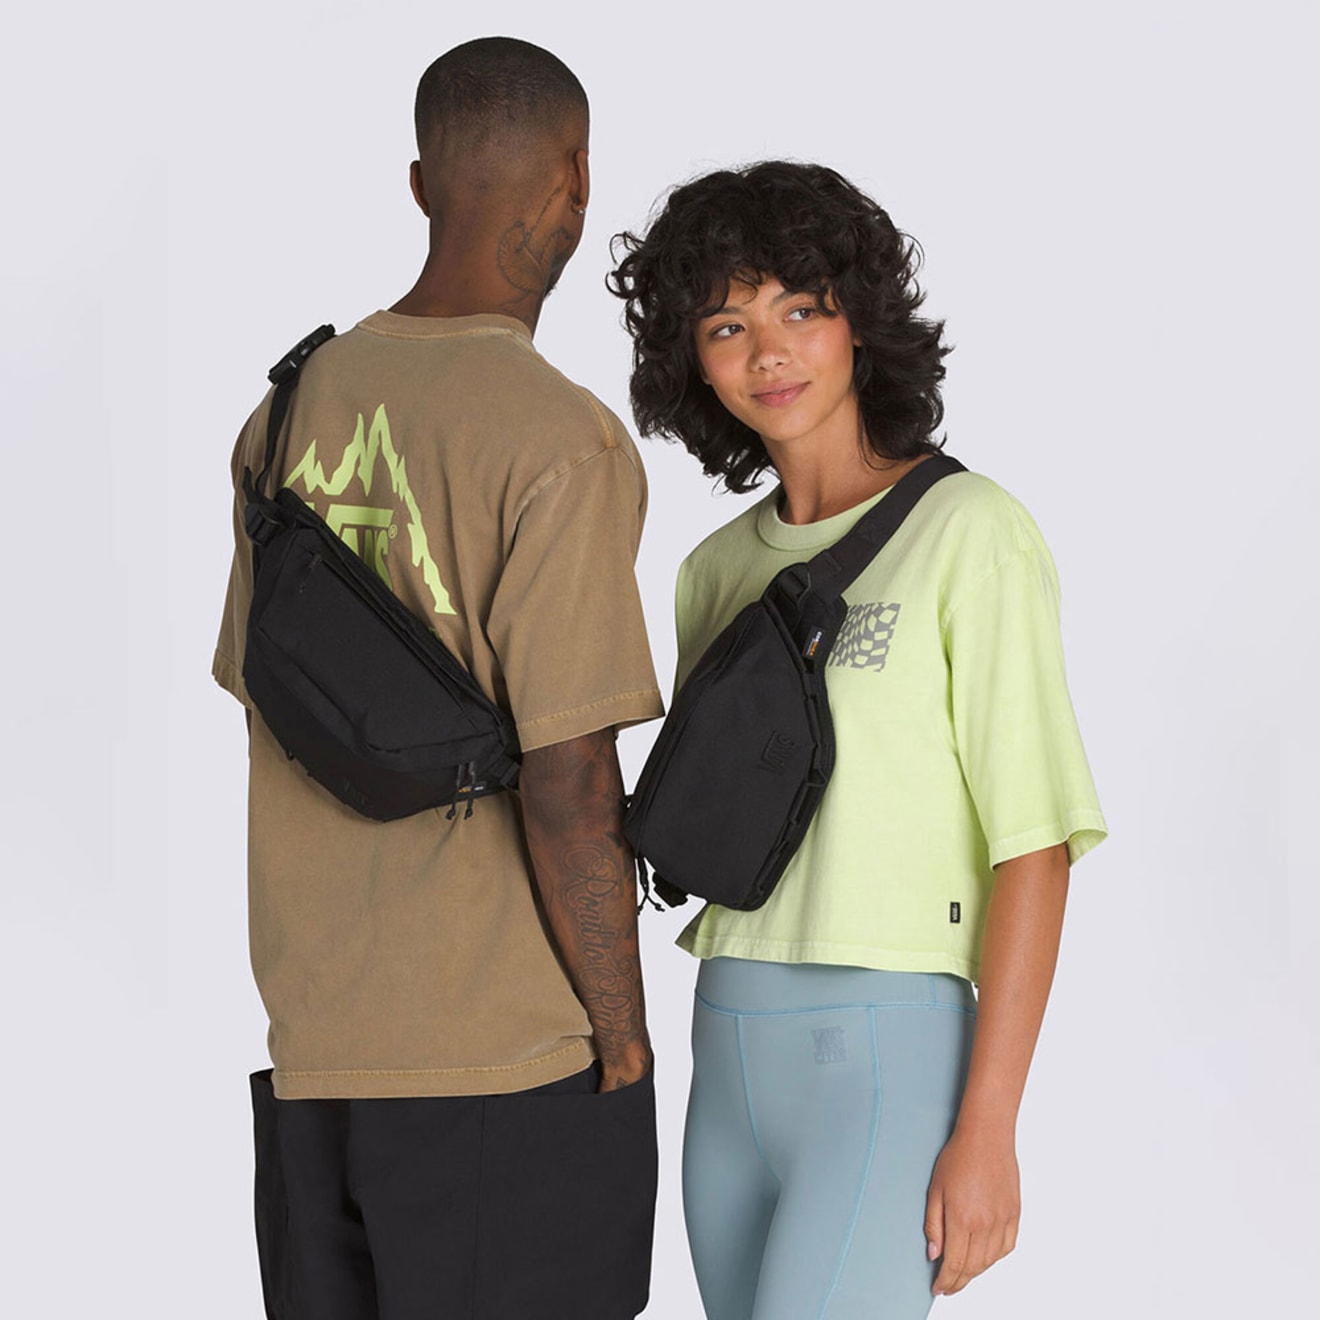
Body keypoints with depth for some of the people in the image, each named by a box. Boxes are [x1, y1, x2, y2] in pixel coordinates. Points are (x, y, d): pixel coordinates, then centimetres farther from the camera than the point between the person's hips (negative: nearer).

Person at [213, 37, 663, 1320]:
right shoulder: (563, 441, -14)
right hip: (514, 1055, -6)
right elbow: (567, 781, -17)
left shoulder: (290, 411, 7)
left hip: (306, 1056, 7)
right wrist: (623, 1031, -5)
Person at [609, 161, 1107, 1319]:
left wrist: (987, 1129, -15)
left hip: (888, 1059, -7)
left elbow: (1035, 846, -11)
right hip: (732, 1062, 7)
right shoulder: (718, 571, 13)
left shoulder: (969, 535, -7)